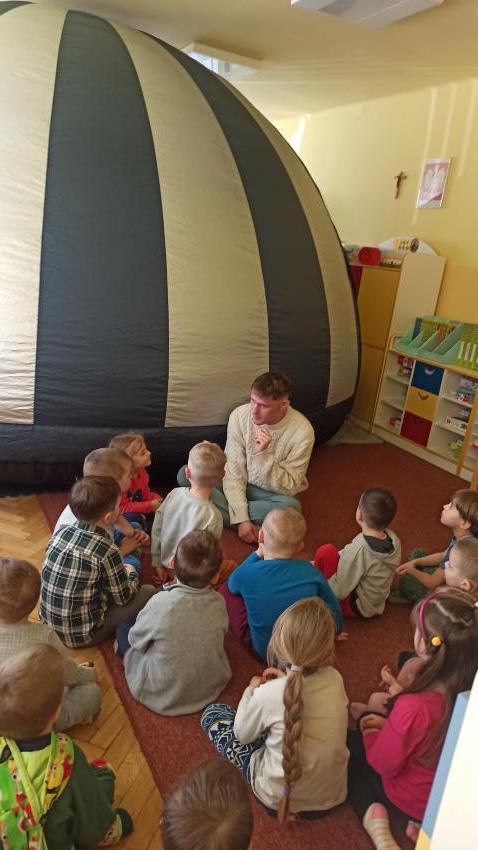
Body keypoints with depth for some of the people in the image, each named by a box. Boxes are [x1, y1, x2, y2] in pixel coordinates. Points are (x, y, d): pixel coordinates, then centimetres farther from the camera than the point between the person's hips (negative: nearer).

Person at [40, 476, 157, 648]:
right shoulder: (106, 551, -24)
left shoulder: (61, 532, -7)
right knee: (149, 592, 0)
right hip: (82, 636, -6)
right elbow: (124, 598, -10)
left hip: (49, 625, 6)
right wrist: (131, 573, 10)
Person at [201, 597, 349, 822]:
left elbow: (243, 734, -8)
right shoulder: (335, 679, -17)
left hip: (281, 797, -4)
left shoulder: (268, 694, -29)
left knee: (212, 713, 8)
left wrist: (251, 691, 5)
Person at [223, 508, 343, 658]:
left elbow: (232, 584, 5)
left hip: (263, 649, -2)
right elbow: (334, 611, -2)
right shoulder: (311, 571, -17)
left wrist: (257, 555, 7)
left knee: (226, 591, 8)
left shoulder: (247, 573, -22)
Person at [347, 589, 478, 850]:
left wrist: (370, 734, 0)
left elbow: (382, 764, -20)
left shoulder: (414, 707, -40)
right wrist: (388, 725, 3)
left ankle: (372, 813, 0)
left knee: (347, 745, 16)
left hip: (412, 800, -5)